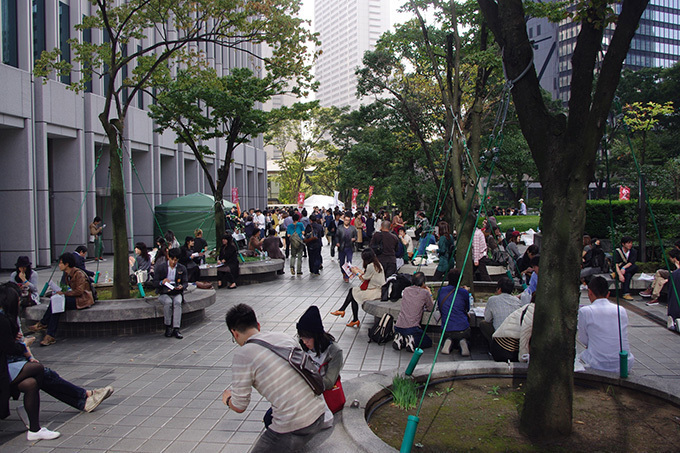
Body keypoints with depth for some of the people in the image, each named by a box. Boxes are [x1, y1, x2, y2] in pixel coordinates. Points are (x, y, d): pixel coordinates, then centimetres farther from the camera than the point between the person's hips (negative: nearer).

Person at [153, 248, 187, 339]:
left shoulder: (182, 268, 9)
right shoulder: (160, 267, 3)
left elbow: (185, 282, 8)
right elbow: (155, 283, 0)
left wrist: (181, 286, -17)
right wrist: (162, 282, -23)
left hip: (177, 293, 1)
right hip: (164, 293, -1)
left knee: (177, 302, -32)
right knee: (168, 302, -34)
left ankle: (176, 329, -35)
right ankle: (168, 327, -22)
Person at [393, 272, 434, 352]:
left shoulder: (406, 290, 12)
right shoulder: (425, 292, -3)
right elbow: (431, 309, 12)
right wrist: (429, 294, 24)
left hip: (398, 327, 5)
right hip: (412, 328, -5)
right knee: (429, 342, 17)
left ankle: (400, 339, 2)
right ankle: (412, 341, -9)